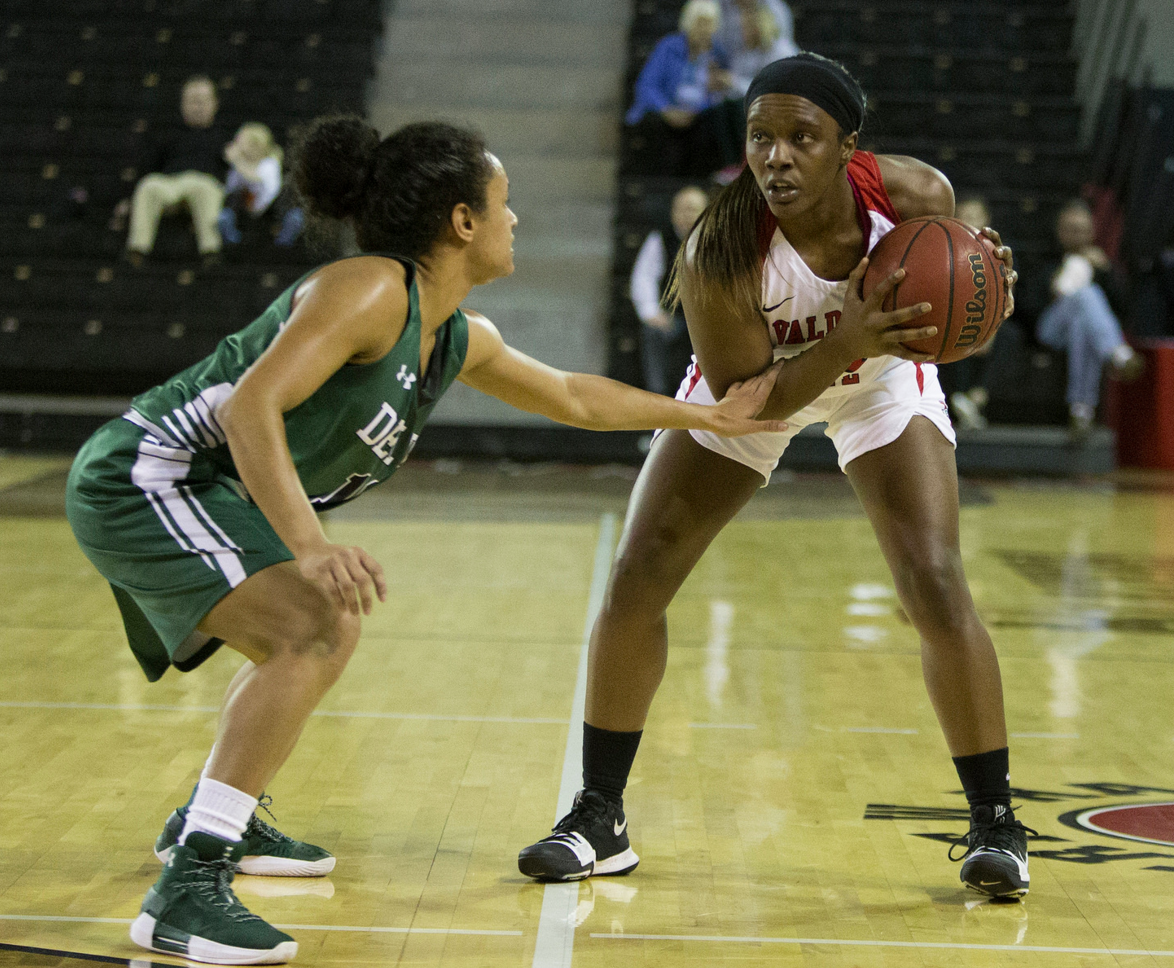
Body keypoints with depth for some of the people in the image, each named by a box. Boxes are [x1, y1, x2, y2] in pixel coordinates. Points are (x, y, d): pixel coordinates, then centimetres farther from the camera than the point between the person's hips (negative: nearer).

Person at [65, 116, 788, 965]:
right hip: (144, 474, -11)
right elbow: (251, 406, -28)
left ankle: (218, 820, 39)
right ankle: (188, 889, -25)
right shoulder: (370, 290, -17)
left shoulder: (459, 339, 12)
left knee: (315, 634, 27)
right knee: (319, 629, -24)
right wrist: (310, 548, -36)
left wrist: (711, 416, 31)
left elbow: (572, 396, 28)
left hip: (183, 490, 11)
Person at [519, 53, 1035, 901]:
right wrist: (841, 345, -43)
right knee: (634, 584, -6)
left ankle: (995, 822, 2)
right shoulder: (719, 250, -36)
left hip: (882, 381, 0)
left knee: (936, 587, -14)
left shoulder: (917, 196, -30)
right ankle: (600, 820, 10)